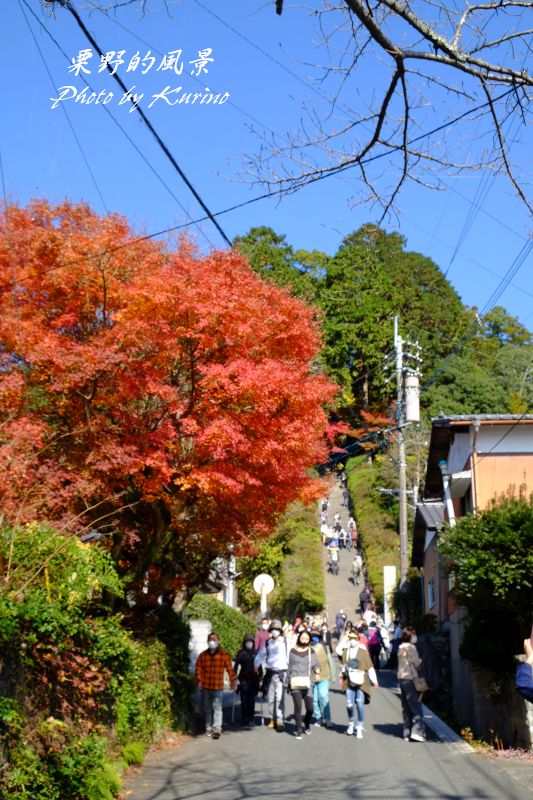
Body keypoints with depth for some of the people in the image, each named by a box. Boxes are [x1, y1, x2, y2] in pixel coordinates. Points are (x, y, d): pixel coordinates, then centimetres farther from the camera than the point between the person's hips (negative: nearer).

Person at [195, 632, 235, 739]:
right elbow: (198, 669, 6)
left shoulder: (224, 654, -1)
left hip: (218, 687, -3)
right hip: (205, 687, 3)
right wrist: (199, 680, -7)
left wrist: (232, 682, -2)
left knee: (217, 708, -10)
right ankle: (208, 728, 21)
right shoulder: (203, 655, 6)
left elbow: (230, 669, 0)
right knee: (207, 709, 11)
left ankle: (217, 729, -12)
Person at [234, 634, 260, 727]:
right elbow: (236, 665, 1)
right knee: (244, 700, -1)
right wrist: (235, 677, -7)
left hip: (253, 680, 1)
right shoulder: (241, 653, 3)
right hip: (244, 680, -1)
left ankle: (251, 718, 7)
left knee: (252, 700, 0)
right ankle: (245, 719, 6)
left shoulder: (256, 653, 8)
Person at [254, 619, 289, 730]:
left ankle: (279, 720, -15)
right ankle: (273, 719, 18)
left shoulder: (285, 642, 0)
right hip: (270, 672, 4)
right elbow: (261, 654, 17)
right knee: (270, 698, 7)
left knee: (279, 697, -14)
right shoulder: (267, 643, 10)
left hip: (281, 672, -4)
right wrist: (256, 666, 8)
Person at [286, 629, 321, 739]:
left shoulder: (311, 651, 12)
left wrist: (317, 672, -20)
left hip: (307, 683, 1)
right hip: (295, 682, -1)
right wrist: (288, 681, 17)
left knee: (309, 708, -1)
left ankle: (306, 724, 29)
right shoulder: (293, 651, 11)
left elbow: (316, 663, 0)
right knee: (298, 706, -11)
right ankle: (298, 729, 0)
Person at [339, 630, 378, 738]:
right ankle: (351, 723, 24)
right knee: (350, 704, -2)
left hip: (361, 682, -2)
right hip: (349, 682, 2)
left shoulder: (363, 651, -5)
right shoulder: (345, 651, 4)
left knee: (360, 704, -3)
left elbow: (370, 666, -4)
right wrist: (342, 677, 16)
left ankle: (359, 727, 11)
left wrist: (374, 680, -8)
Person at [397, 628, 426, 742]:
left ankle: (407, 733, 11)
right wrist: (420, 660, 10)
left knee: (406, 708, 11)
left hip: (401, 678, 8)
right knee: (416, 707, -7)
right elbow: (417, 663, -10)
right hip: (410, 678, -8)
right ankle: (417, 732, -14)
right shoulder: (410, 647, -11)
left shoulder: (401, 648, 14)